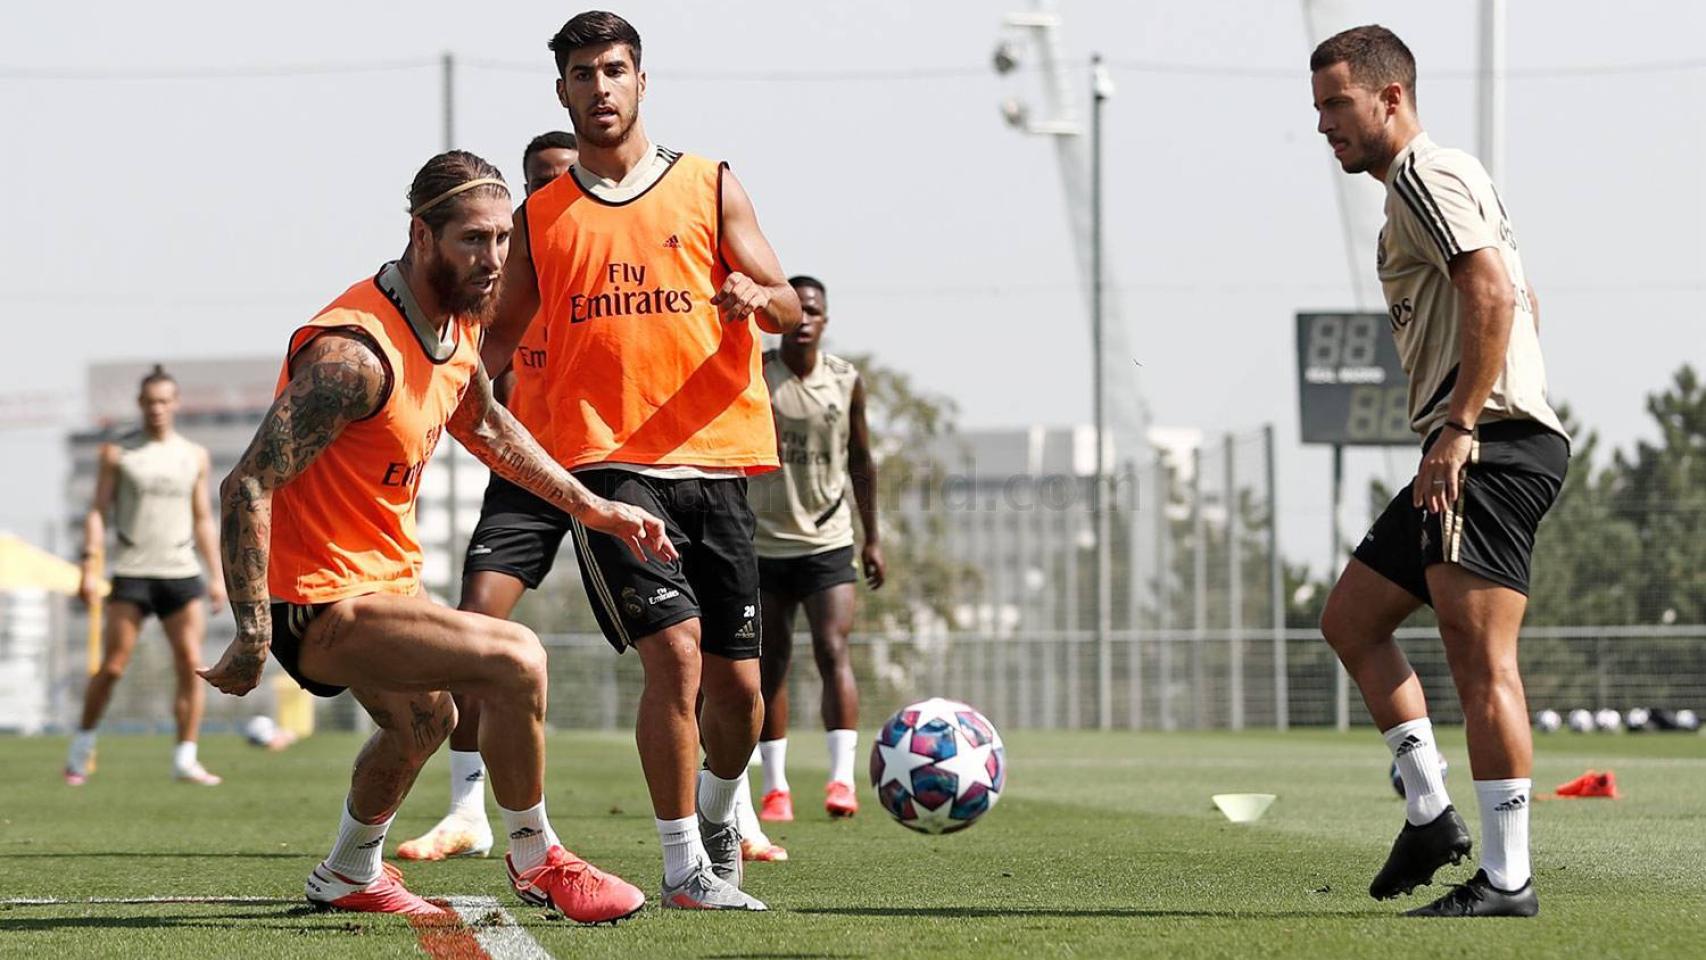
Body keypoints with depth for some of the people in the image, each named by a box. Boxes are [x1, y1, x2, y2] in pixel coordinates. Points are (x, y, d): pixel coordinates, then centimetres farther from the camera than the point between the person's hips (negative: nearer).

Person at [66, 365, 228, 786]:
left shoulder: (194, 456, 12)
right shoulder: (117, 453, 4)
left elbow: (203, 519, 16)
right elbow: (98, 512, 2)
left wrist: (216, 575, 9)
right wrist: (89, 566, -8)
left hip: (181, 573, 2)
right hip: (131, 573, -2)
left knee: (191, 665, -8)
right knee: (112, 667, -3)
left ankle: (185, 759, -5)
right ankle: (83, 744, 15)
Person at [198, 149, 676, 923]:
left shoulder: (455, 326, 0)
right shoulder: (357, 351, -29)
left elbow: (485, 427, 23)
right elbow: (247, 486, -30)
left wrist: (591, 508, 21)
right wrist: (252, 639, -30)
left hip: (383, 575, 10)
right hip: (319, 601, -10)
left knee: (422, 721, 33)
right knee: (515, 661, -21)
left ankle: (348, 877, 56)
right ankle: (534, 861, -1)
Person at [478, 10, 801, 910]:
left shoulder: (710, 187, 9)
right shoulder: (541, 215, 11)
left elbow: (788, 308, 5)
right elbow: (499, 337, 17)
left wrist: (757, 297, -18)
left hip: (714, 459, 1)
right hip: (607, 464, -1)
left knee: (737, 683, 4)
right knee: (674, 651, -19)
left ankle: (718, 814, 35)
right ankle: (683, 865, -9)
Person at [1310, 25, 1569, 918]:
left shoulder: (1425, 175, -7)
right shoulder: (1437, 182, 24)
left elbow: (1492, 292, -21)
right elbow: (1516, 300, 27)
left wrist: (1460, 427, -23)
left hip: (1492, 448, -11)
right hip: (1470, 453, 11)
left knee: (1479, 654, -14)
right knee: (1350, 618, 15)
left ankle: (1506, 879, -14)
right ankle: (1430, 814, 12)